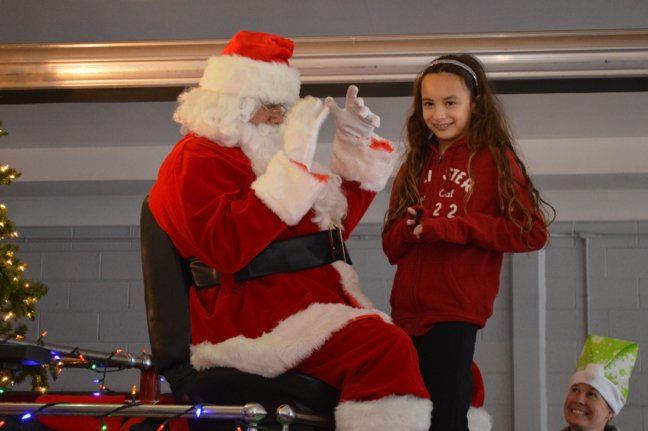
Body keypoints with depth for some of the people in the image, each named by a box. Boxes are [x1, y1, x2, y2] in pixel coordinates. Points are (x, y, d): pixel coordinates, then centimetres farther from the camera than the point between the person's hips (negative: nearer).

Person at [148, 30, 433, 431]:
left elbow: (336, 223, 27)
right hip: (252, 312, -9)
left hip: (313, 300, 9)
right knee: (388, 351, -32)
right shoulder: (197, 160, -5)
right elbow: (227, 247, -23)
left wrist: (354, 143, 15)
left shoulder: (261, 155, 23)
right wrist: (293, 162, -22)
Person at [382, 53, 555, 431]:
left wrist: (450, 227, -16)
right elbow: (392, 245, 13)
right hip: (407, 312, 6)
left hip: (455, 314, -6)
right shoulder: (417, 163, 14)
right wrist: (413, 227, -10)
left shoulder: (493, 158, -3)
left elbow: (532, 233, -12)